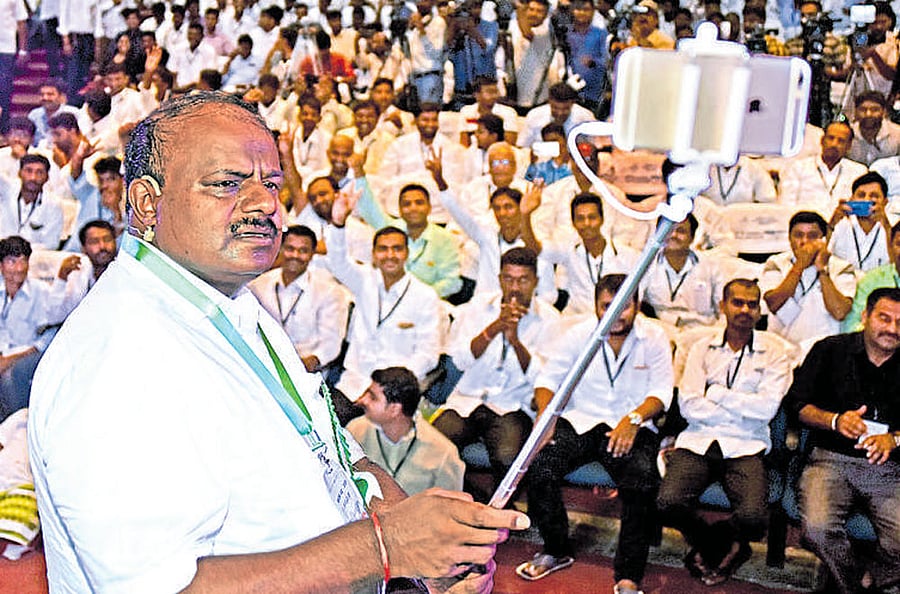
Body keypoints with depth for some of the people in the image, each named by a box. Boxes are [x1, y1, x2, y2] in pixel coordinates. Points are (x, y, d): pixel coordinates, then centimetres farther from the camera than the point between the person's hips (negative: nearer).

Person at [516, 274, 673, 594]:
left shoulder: (654, 338, 2)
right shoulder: (578, 335, 4)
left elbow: (661, 392, -4)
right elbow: (548, 378, 4)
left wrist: (633, 419, -24)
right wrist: (545, 414, -18)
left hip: (632, 427, -1)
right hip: (580, 421, 2)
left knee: (644, 478, -32)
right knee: (538, 465, -24)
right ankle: (556, 551, 0)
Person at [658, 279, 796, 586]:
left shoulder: (775, 350, 6)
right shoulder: (702, 346, 9)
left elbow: (767, 407, -7)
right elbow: (688, 405, -2)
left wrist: (715, 392, -4)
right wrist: (744, 409, -3)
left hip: (746, 447, -1)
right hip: (698, 442, 1)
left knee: (753, 517, -28)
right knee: (669, 502, -25)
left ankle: (707, 545, 11)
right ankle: (730, 547, 8)